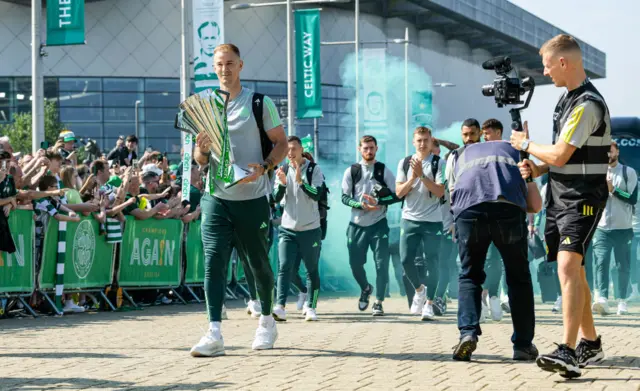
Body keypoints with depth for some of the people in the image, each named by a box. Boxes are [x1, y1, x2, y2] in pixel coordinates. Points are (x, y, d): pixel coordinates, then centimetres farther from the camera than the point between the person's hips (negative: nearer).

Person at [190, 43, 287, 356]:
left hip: (252, 198, -2)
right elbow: (200, 159, 12)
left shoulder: (260, 103, 0)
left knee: (259, 262, 8)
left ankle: (267, 320, 30)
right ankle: (214, 334, -15)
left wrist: (263, 167, -17)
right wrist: (201, 151, -12)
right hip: (216, 198, 2)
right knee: (213, 260, -11)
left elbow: (281, 143, 0)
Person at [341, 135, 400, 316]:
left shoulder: (384, 170, 3)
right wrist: (361, 205, -18)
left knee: (382, 264, -8)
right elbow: (345, 197, 0)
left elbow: (397, 195, -1)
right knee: (355, 263, 5)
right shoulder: (351, 171, 5)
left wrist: (378, 202, -17)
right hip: (357, 224, 1)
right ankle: (366, 289, 34)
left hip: (378, 224, -1)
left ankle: (378, 303, 0)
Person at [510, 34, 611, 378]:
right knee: (572, 271, 15)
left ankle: (567, 352, -28)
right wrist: (536, 169, 6)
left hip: (582, 198, -10)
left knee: (568, 266, -22)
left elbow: (559, 155, -20)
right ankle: (590, 343, 28)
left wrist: (526, 144, -3)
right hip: (560, 196, 10)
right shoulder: (568, 98, 14)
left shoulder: (587, 104, -18)